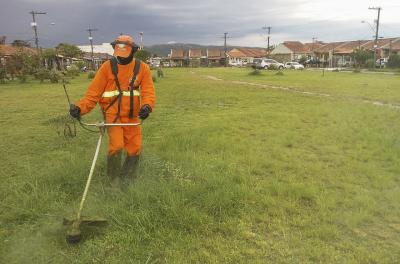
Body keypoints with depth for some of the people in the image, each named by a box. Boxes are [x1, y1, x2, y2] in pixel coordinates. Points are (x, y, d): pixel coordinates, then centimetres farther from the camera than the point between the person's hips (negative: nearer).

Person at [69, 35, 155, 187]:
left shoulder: (142, 68, 0)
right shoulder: (107, 67, -4)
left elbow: (148, 91, -7)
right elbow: (94, 92, -7)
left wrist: (147, 106, -29)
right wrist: (80, 107, -22)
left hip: (132, 116, 3)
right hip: (112, 114, -2)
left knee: (135, 149, 8)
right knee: (116, 146, -16)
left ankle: (128, 177, 33)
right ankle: (114, 179, 10)